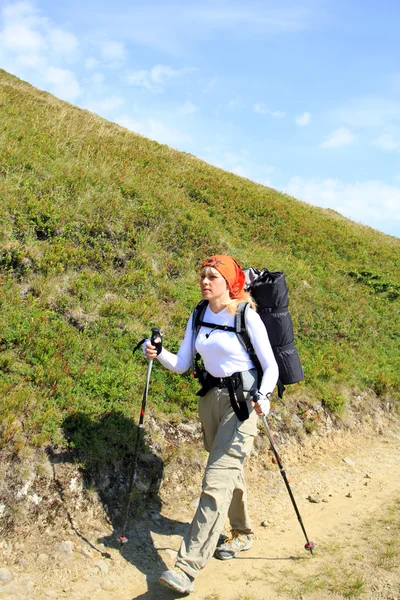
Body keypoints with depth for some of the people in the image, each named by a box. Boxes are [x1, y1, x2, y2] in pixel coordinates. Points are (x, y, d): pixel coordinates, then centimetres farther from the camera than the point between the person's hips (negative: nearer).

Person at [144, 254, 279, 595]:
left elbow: (271, 366, -11)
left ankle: (188, 568, -11)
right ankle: (242, 535, 42)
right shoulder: (198, 317, 5)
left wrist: (262, 395, -28)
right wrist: (158, 354, -15)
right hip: (210, 397, 7)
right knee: (230, 471, 20)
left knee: (217, 480, -12)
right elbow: (182, 364, 4)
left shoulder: (247, 316, -12)